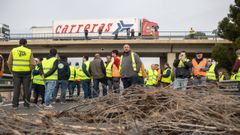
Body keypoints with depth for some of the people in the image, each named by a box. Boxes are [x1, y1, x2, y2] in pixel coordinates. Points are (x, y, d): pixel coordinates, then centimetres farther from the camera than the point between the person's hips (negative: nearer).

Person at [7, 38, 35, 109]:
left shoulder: (13, 50, 4)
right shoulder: (29, 51, 1)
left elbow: (9, 63, 2)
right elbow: (32, 64, -4)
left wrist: (11, 70, 13)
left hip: (16, 72, 1)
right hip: (26, 72, -1)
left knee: (16, 88, 6)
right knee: (26, 88, 8)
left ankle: (15, 104, 4)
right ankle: (26, 103, 11)